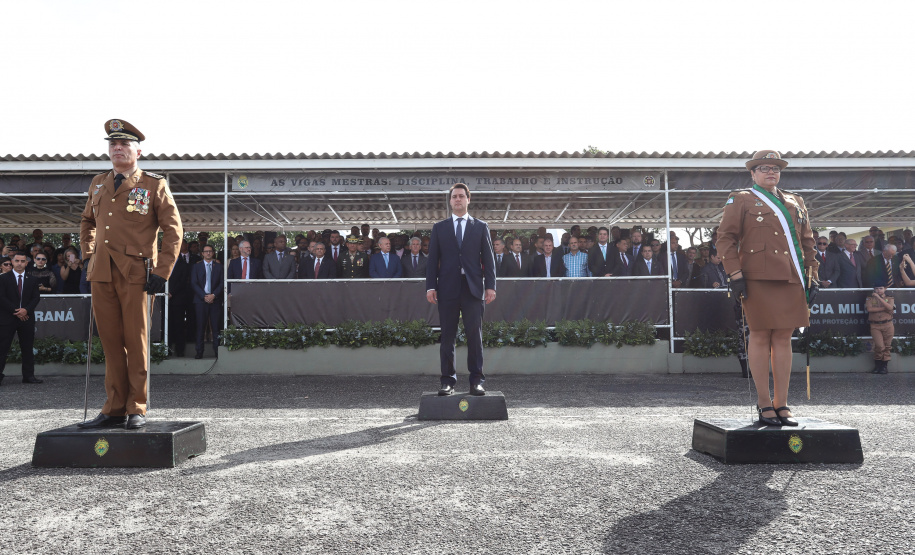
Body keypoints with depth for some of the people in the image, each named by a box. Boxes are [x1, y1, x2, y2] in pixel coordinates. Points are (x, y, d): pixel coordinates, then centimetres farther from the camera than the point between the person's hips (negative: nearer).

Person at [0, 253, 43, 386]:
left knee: (28, 348, 5)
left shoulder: (32, 280, 11)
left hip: (27, 317, 3)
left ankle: (28, 376, 9)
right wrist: (15, 311, -13)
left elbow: (36, 297, 4)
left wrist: (26, 310, -13)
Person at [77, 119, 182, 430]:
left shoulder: (154, 185, 0)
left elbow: (173, 230, -3)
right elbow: (87, 222, 29)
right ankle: (114, 409, 17)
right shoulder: (98, 184, 15)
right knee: (111, 343, 9)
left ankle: (137, 410, 10)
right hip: (102, 275, 5)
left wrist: (162, 272, -9)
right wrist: (88, 256, 16)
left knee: (136, 343, 1)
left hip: (137, 275, -5)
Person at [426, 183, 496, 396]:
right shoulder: (439, 227, 14)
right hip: (447, 288, 1)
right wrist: (431, 286, -1)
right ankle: (448, 381, 7)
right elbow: (433, 259, 10)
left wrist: (490, 286, -2)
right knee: (447, 336, 1)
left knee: (475, 335, -2)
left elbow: (488, 258, 8)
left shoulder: (480, 227, 13)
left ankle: (476, 380, 4)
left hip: (473, 288, -1)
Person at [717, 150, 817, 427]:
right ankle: (764, 404, 6)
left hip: (791, 280, 5)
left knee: (784, 337, 5)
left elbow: (807, 240, 22)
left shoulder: (795, 202, 21)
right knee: (761, 337, -2)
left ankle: (782, 404, 12)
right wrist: (735, 274, -11)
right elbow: (726, 238, -2)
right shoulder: (740, 201, 6)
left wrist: (810, 274, 12)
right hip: (759, 279, -5)